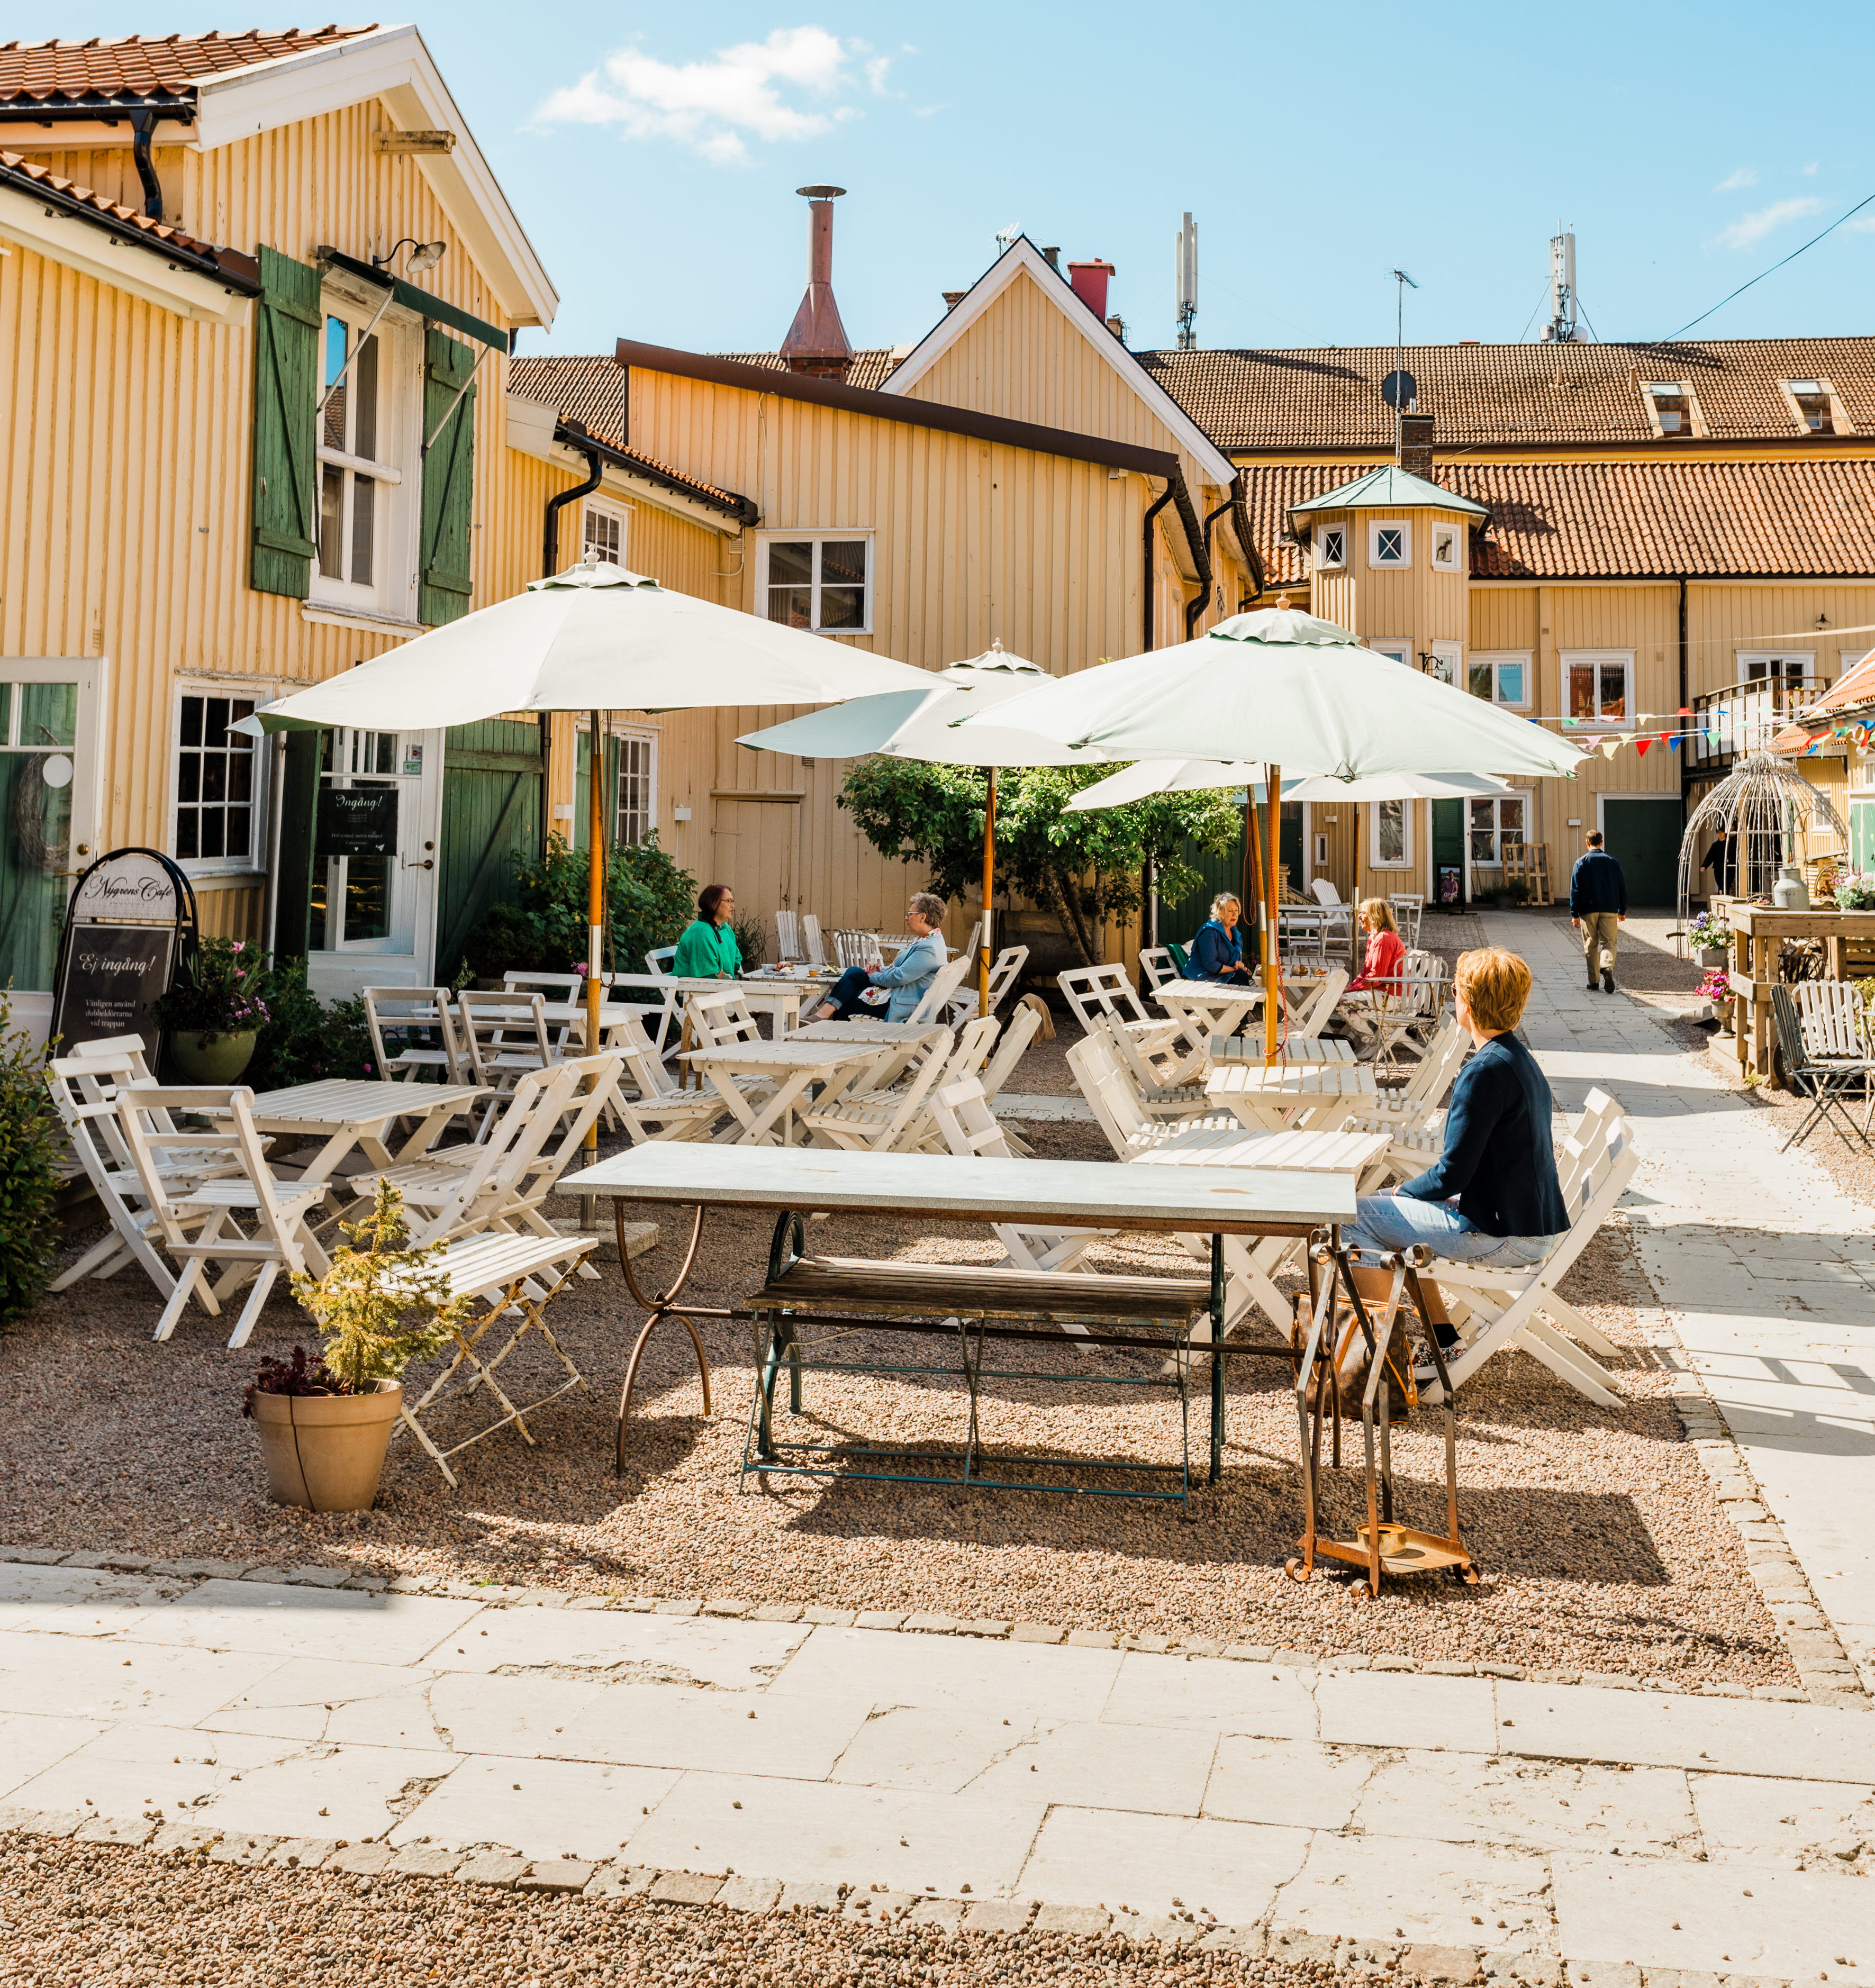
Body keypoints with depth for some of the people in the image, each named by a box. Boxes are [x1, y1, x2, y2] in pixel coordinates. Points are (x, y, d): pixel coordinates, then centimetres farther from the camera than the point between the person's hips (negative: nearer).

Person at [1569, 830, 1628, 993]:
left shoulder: (1581, 862, 0)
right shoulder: (1612, 862, 6)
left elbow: (1575, 889, -3)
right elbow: (1622, 887, 10)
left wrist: (1574, 914, 0)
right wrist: (1622, 911, 19)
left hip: (1588, 910, -1)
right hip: (1609, 910, 1)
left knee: (1590, 946, 7)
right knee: (1608, 942, 0)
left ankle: (1593, 981, 6)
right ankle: (1608, 967, -29)